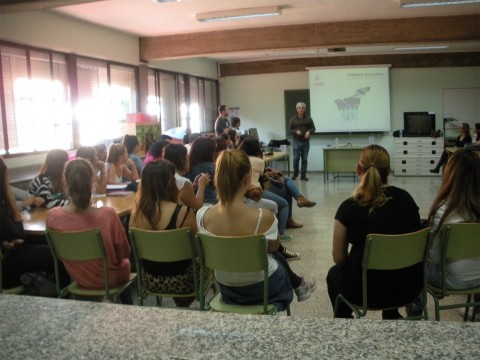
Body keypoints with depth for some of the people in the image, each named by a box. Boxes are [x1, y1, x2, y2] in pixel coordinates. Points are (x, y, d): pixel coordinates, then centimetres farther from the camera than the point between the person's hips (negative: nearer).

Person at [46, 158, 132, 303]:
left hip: (79, 279, 3)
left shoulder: (52, 216, -22)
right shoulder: (107, 215, -32)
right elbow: (124, 253, -16)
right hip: (110, 279, -2)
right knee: (126, 262, 34)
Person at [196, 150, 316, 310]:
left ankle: (296, 284, 57)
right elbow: (273, 247, -8)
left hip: (227, 288, 3)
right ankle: (298, 284, 58)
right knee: (275, 254, 31)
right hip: (261, 287, -3)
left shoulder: (202, 216, -21)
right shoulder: (263, 217, -30)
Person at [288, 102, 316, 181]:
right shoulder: (293, 119, 3)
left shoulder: (308, 119, 6)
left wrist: (309, 132, -12)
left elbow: (313, 128, 8)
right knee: (296, 158, -3)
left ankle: (303, 175, 10)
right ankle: (295, 174, 16)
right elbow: (289, 130, 4)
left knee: (305, 159, 3)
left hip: (306, 142, 1)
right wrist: (296, 131, -15)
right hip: (296, 141, -1)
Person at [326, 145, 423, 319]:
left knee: (334, 274, 29)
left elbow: (339, 258, -6)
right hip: (410, 287, 4)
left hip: (367, 291, -4)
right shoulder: (406, 198, -4)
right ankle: (392, 317, 44)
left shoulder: (349, 207, -16)